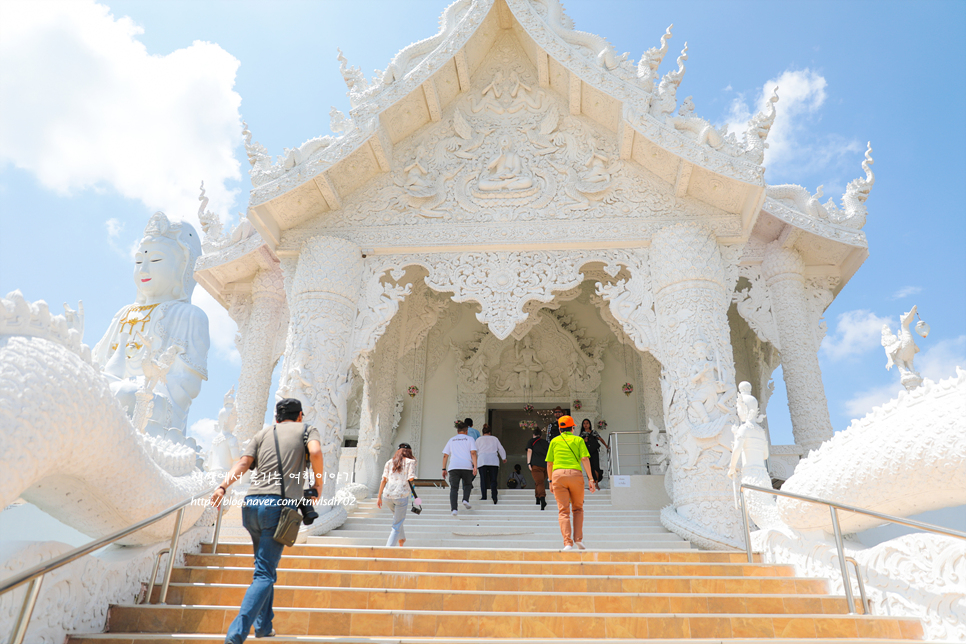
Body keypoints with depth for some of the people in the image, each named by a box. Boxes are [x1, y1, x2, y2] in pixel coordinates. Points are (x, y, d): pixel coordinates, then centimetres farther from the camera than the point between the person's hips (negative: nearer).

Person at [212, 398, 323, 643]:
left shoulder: (262, 434, 21)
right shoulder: (307, 429, 13)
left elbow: (243, 462, 5)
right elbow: (315, 451, -8)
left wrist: (223, 486, -7)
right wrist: (318, 483, 2)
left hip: (252, 504, 5)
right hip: (280, 504, -5)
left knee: (265, 566, 22)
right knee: (264, 574, -5)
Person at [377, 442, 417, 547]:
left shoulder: (389, 462, 12)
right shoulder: (410, 461, 2)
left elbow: (384, 480, 6)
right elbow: (410, 478, -10)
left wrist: (379, 497, 7)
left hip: (388, 495, 5)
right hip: (402, 495, -4)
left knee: (397, 515, 32)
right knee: (397, 524, 5)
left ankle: (401, 539, 39)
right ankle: (388, 548, -5)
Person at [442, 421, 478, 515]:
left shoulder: (451, 440, 19)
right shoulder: (470, 439, 12)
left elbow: (445, 455, 14)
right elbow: (473, 453, -1)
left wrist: (444, 469, 17)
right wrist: (475, 466, -6)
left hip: (453, 467, 1)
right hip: (467, 466, -1)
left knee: (454, 488, 5)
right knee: (467, 484, 22)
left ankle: (454, 509, -8)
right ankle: (465, 500, 1)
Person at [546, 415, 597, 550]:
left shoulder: (554, 441, 17)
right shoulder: (578, 440, 13)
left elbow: (549, 463, 16)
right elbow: (585, 459, 1)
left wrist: (550, 481, 25)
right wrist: (591, 479, 0)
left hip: (558, 474, 0)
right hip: (575, 474, 0)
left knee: (563, 511, -1)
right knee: (578, 508, 17)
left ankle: (568, 543, -14)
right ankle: (578, 539, 7)